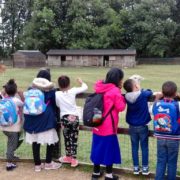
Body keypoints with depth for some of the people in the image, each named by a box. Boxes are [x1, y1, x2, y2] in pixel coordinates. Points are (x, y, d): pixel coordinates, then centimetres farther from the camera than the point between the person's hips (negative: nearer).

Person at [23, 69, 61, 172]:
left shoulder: (30, 89, 11)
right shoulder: (51, 90, 1)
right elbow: (54, 104, 6)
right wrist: (54, 116, 22)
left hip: (32, 118, 4)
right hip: (46, 119, -4)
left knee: (35, 141, 9)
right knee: (51, 140, 10)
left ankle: (37, 164, 18)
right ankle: (48, 163, 19)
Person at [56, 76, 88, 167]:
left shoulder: (57, 94, -5)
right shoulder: (73, 91, -5)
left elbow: (58, 105, 7)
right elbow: (85, 87, 4)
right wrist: (81, 82, 23)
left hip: (64, 118, 0)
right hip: (74, 117, 0)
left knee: (67, 139, 14)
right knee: (74, 139, 5)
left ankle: (68, 157, 28)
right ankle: (73, 159, 8)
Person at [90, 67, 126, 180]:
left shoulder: (100, 88, 7)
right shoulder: (115, 90, -15)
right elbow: (121, 107, -10)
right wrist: (121, 95, 0)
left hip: (97, 125, 7)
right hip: (109, 127, -7)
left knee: (98, 148, 15)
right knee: (109, 149, 6)